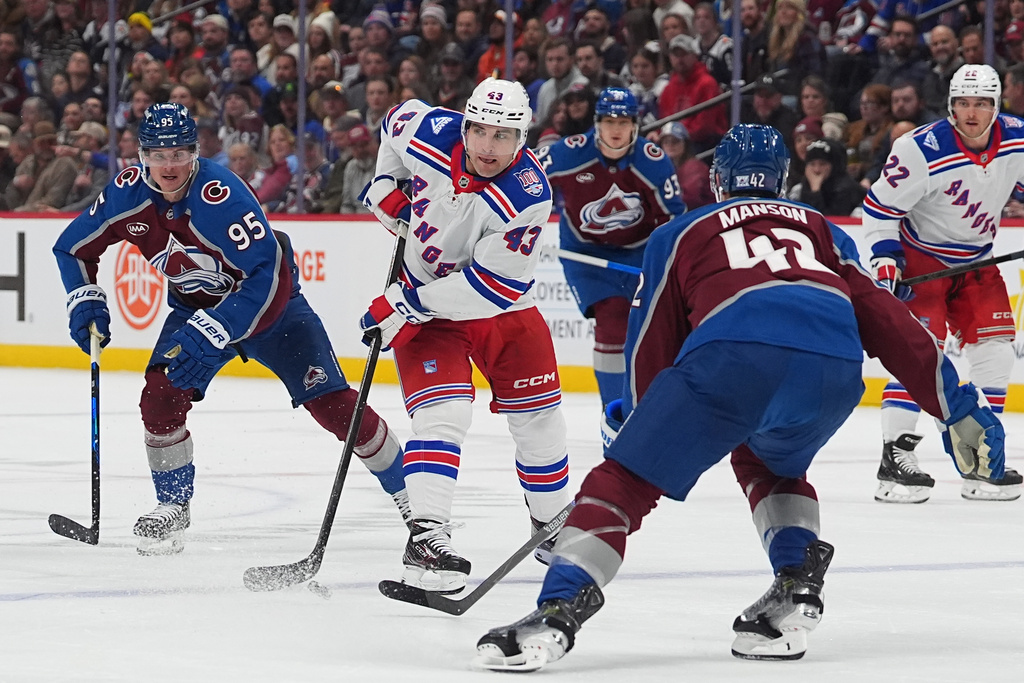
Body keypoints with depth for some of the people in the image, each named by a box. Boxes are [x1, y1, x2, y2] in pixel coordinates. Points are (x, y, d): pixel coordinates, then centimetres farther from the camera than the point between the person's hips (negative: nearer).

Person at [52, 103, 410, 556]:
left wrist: (212, 332, -44)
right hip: (194, 304, 5)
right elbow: (73, 247, 1)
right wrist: (85, 301, -13)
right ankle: (173, 507, 5)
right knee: (161, 397, -16)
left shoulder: (220, 195, -34)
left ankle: (409, 495, 4)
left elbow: (266, 275, -40)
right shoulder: (129, 193, -16)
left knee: (334, 404, -11)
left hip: (271, 301, -4)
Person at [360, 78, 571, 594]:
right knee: (443, 413, -20)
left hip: (500, 304, 0)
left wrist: (408, 304, -30)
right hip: (422, 299, 0)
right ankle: (426, 539, -28)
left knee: (539, 415, 10)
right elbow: (397, 120, 7)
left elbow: (496, 285, -31)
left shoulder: (527, 197, -29)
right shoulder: (429, 133, -20)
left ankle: (552, 524, 34)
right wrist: (387, 185, 0)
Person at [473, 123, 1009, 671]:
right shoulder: (823, 232, 37)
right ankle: (796, 590, 17)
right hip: (835, 369, 3)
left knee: (625, 479, 5)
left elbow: (652, 345, 30)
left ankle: (557, 611, -12)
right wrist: (960, 409, 27)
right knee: (768, 462, 35)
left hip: (734, 355, -3)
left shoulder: (680, 234, 32)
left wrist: (631, 424, 46)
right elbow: (890, 322, 27)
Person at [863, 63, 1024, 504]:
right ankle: (895, 456, -18)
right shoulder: (922, 151, -27)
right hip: (921, 257, -5)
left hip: (976, 260, 6)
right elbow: (880, 206, -17)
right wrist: (884, 261, -24)